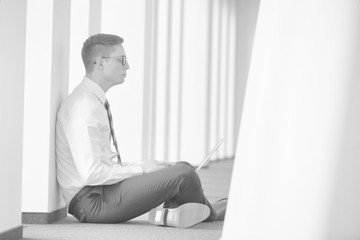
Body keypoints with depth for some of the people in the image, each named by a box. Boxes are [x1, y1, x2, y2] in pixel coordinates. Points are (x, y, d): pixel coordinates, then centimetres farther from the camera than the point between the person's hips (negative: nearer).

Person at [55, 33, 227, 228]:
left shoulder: (96, 102, 13)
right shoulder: (82, 106, -18)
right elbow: (91, 173, -24)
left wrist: (145, 168, 3)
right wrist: (142, 169, -14)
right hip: (94, 201, -10)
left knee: (182, 167, 17)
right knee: (183, 175, -12)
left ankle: (168, 213, -3)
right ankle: (209, 212, 16)